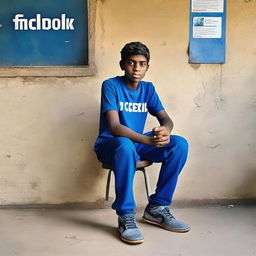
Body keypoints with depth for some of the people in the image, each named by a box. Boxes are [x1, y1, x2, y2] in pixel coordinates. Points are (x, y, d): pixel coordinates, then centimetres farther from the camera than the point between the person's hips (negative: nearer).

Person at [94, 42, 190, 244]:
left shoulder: (148, 88, 4)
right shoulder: (111, 86, -14)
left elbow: (166, 119, -1)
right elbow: (114, 127, -24)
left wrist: (165, 131, -29)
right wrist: (149, 140, -40)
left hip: (137, 143, 6)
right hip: (110, 145, -6)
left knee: (180, 144, -17)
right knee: (125, 146, -41)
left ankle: (157, 208, -9)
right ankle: (126, 216, -28)